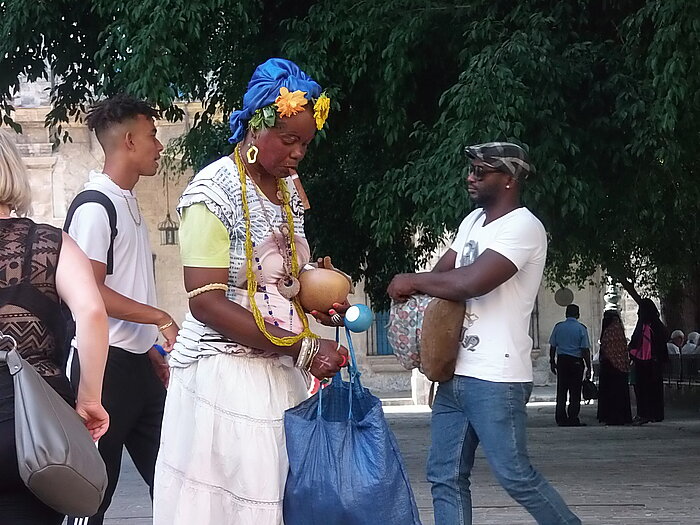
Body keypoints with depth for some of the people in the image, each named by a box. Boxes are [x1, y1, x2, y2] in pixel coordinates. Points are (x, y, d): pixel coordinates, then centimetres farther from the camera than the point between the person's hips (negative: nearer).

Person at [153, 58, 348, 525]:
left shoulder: (288, 189, 10)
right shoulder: (214, 190, -13)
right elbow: (206, 302, -18)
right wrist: (301, 347, -20)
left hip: (283, 372, 7)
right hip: (226, 369, -7)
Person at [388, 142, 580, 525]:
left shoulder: (523, 227, -13)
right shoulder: (473, 221, 17)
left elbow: (471, 281, -24)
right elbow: (441, 272, 18)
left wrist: (412, 281, -10)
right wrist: (415, 287, -5)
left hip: (495, 379, -9)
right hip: (456, 373, 9)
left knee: (514, 475, -4)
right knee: (445, 476, 6)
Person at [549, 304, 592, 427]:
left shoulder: (558, 327, 4)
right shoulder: (581, 328, -6)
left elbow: (552, 346, 7)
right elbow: (585, 350, -8)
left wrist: (552, 362, 18)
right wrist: (588, 368, -4)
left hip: (561, 361, 3)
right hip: (576, 361, -3)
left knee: (561, 391, 9)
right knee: (575, 393, 1)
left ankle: (561, 419, 11)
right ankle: (573, 420, 0)